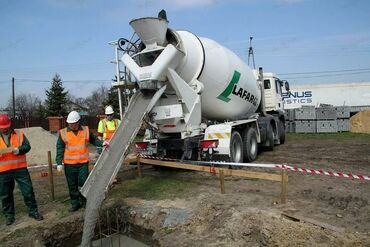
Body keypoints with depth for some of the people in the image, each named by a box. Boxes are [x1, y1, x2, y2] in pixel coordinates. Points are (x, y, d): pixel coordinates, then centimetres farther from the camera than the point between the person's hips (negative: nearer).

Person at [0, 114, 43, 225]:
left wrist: (18, 150, -25)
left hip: (20, 168, -1)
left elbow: (27, 146, -4)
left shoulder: (19, 133, 2)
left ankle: (33, 211, 17)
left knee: (28, 190, 3)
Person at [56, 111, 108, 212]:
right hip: (69, 164, 0)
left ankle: (84, 200, 21)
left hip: (83, 163, 0)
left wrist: (102, 143, -2)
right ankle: (75, 203, 22)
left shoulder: (86, 130, 1)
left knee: (83, 182, 0)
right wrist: (59, 162, -5)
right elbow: (60, 149, 0)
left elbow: (93, 139, 16)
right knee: (72, 185, 8)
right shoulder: (63, 133, -2)